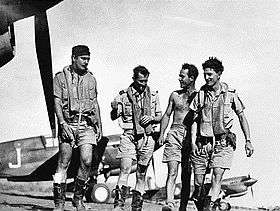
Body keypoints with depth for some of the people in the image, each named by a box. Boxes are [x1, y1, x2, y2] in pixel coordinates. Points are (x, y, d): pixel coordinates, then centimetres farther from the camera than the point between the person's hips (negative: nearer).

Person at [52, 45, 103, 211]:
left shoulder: (91, 78, 15)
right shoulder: (61, 77, 3)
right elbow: (57, 102, -3)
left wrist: (99, 125, 14)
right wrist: (63, 124, -14)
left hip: (87, 124, 3)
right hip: (68, 123, -3)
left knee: (87, 161, -10)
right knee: (63, 163, -2)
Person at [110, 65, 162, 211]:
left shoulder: (153, 95, 9)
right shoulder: (124, 95, 2)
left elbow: (159, 116, 15)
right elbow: (114, 117, 1)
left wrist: (151, 118, -6)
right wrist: (114, 109, -20)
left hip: (147, 138, 2)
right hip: (129, 135, -2)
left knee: (141, 174, 6)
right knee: (125, 170, -17)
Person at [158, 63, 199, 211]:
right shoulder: (175, 95, 14)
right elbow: (167, 115, 18)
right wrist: (161, 134, 7)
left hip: (191, 136, -1)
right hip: (174, 134, 1)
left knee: (186, 175, 3)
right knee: (172, 172, -12)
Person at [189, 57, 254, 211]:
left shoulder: (230, 94, 2)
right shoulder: (201, 94, 6)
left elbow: (242, 117, 9)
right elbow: (195, 120, 10)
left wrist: (248, 141, 4)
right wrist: (193, 142, 0)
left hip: (223, 142, -2)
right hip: (202, 143, 2)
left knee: (217, 177, -18)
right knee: (198, 182, 3)